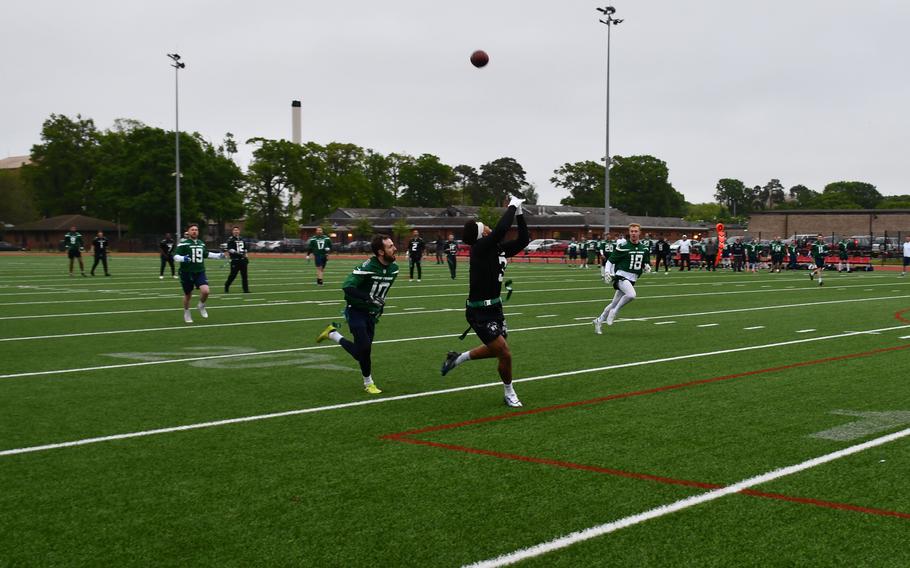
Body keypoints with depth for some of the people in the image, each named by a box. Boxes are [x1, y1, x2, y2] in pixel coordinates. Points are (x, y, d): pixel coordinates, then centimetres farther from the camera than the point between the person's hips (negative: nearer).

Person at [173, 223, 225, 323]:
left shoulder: (201, 243, 11)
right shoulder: (183, 243, -9)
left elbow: (206, 254, 29)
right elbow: (175, 256, -16)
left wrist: (218, 255, 27)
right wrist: (183, 258, -36)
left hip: (200, 272, 4)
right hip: (187, 273, -4)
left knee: (205, 291, -17)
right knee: (188, 295, 9)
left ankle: (201, 306, 14)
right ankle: (186, 313, 35)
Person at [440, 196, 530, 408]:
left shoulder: (498, 249, 2)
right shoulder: (480, 248, -20)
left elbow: (523, 240, 7)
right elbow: (502, 229, -32)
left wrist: (519, 213, -1)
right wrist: (512, 206, -20)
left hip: (494, 308, 9)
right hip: (480, 313, -9)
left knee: (496, 349, 22)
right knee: (505, 354, -6)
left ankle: (457, 358, 42)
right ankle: (509, 393, 18)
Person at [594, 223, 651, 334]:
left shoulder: (644, 249, 9)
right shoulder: (622, 247, -8)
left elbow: (646, 264, 20)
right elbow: (610, 261, -2)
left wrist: (647, 267, -3)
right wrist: (608, 272, -17)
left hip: (632, 279, 6)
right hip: (621, 276, -6)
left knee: (615, 303, 11)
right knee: (631, 295, -32)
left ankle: (599, 320, 28)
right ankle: (614, 312, -13)